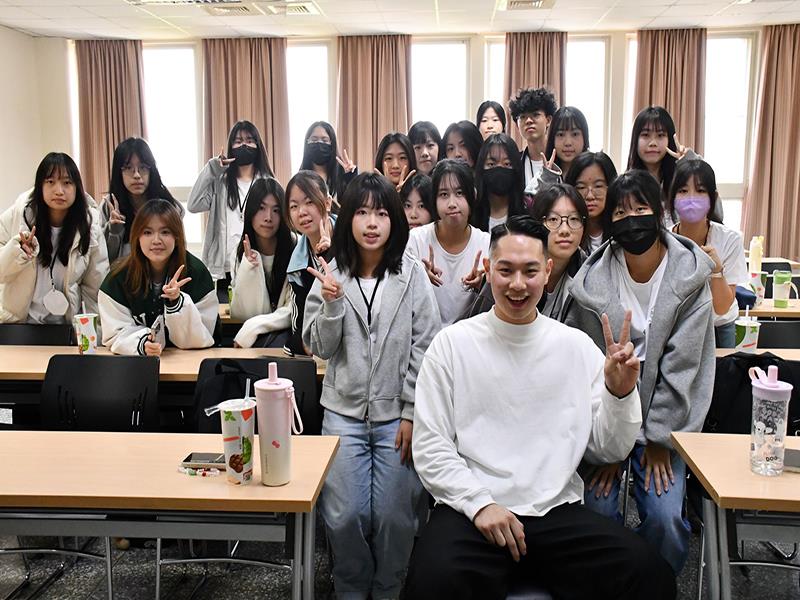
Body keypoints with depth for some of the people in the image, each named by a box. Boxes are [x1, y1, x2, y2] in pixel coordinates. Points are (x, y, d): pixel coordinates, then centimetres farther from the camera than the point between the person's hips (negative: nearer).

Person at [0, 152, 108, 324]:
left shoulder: (89, 225, -4)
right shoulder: (15, 217, -6)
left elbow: (94, 287, 2)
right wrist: (17, 251, -19)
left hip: (67, 323, 1)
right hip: (18, 322, 0)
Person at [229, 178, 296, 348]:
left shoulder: (295, 248, -10)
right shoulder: (241, 253, 3)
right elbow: (242, 313, -6)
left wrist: (253, 327, -19)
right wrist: (249, 266, -17)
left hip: (288, 332, -2)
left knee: (276, 344, -34)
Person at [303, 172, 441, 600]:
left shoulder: (412, 274, -4)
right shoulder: (332, 275, 1)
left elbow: (425, 348, -4)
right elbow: (320, 348, 1)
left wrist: (412, 415, -7)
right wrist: (332, 302, -16)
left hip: (397, 415, -1)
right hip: (344, 412, 1)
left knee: (394, 516, 1)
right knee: (344, 516, 0)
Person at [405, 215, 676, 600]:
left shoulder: (578, 346, 7)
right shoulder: (452, 344, 0)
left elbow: (610, 449, 8)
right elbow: (429, 448, -2)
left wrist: (621, 393, -10)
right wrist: (480, 503, -14)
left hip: (557, 511, 3)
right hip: (469, 510, -2)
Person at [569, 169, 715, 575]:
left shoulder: (689, 274, -7)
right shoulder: (595, 278, -8)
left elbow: (681, 362, -8)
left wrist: (659, 438, -8)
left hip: (665, 419, 0)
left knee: (665, 518, -15)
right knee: (597, 510, -14)